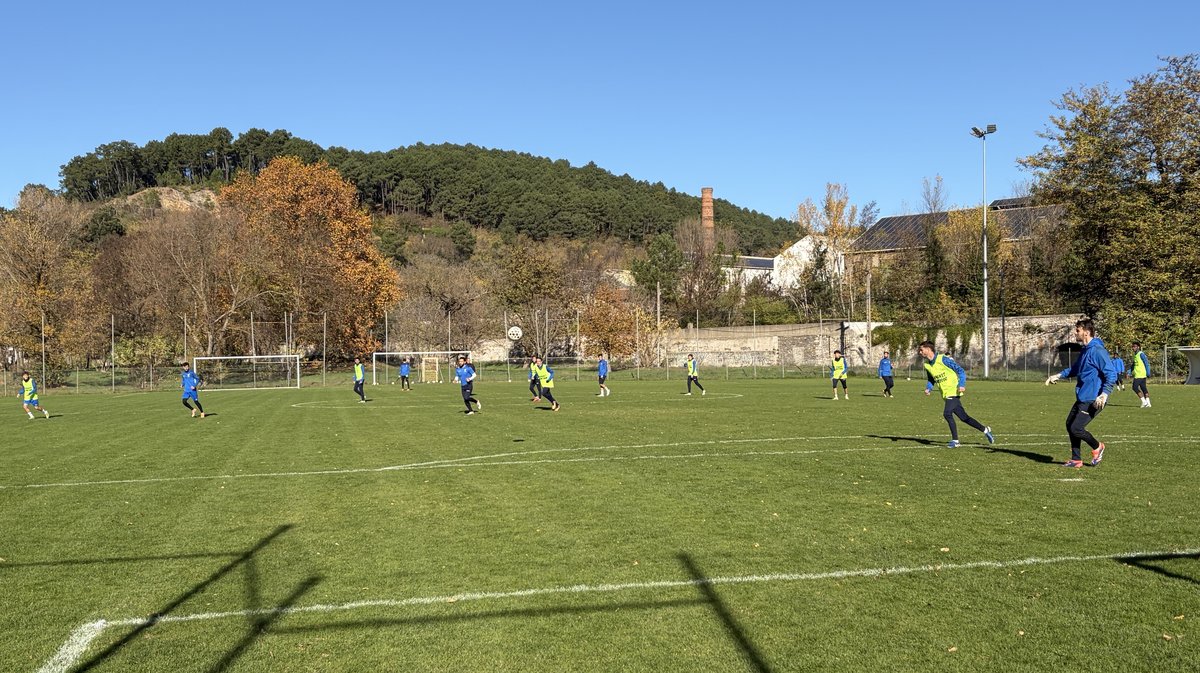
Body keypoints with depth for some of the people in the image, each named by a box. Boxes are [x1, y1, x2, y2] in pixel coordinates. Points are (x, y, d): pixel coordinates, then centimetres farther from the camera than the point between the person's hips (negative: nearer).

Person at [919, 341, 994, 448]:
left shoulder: (942, 359, -13)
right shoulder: (927, 365, 8)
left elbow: (960, 371, -10)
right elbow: (931, 380, 21)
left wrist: (961, 384, -23)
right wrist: (928, 388, 1)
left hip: (953, 391, -7)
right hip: (945, 394, 7)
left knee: (947, 413, -21)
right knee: (963, 417, 9)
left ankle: (955, 440, -11)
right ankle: (985, 430, 24)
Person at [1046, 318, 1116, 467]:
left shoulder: (1097, 351, -19)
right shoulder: (1086, 350, 12)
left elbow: (1111, 374, -23)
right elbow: (1075, 369, 28)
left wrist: (1104, 395, -31)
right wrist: (1058, 375, 17)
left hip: (1092, 400, -10)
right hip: (1082, 398, 10)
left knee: (1076, 428, -9)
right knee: (1070, 425, 12)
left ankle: (1097, 447, 18)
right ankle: (1076, 460, 21)